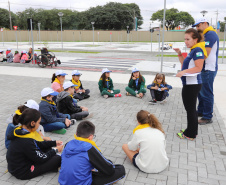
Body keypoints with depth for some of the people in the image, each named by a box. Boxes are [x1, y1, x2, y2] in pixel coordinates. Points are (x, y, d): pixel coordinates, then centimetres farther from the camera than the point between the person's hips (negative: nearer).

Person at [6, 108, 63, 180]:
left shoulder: (20, 131, -4)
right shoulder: (26, 140, -32)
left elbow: (37, 144, 10)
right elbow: (41, 159, -21)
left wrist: (54, 143, 9)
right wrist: (55, 150, -7)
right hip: (22, 172, -9)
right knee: (57, 159, -11)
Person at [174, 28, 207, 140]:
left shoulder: (197, 50, -15)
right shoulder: (193, 50, 15)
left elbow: (198, 68, -23)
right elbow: (185, 64, 24)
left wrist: (184, 72, -28)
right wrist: (179, 54, 14)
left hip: (192, 84, -10)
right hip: (189, 84, 10)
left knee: (190, 109, -1)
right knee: (190, 108, 18)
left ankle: (190, 134, 11)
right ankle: (192, 131, 31)